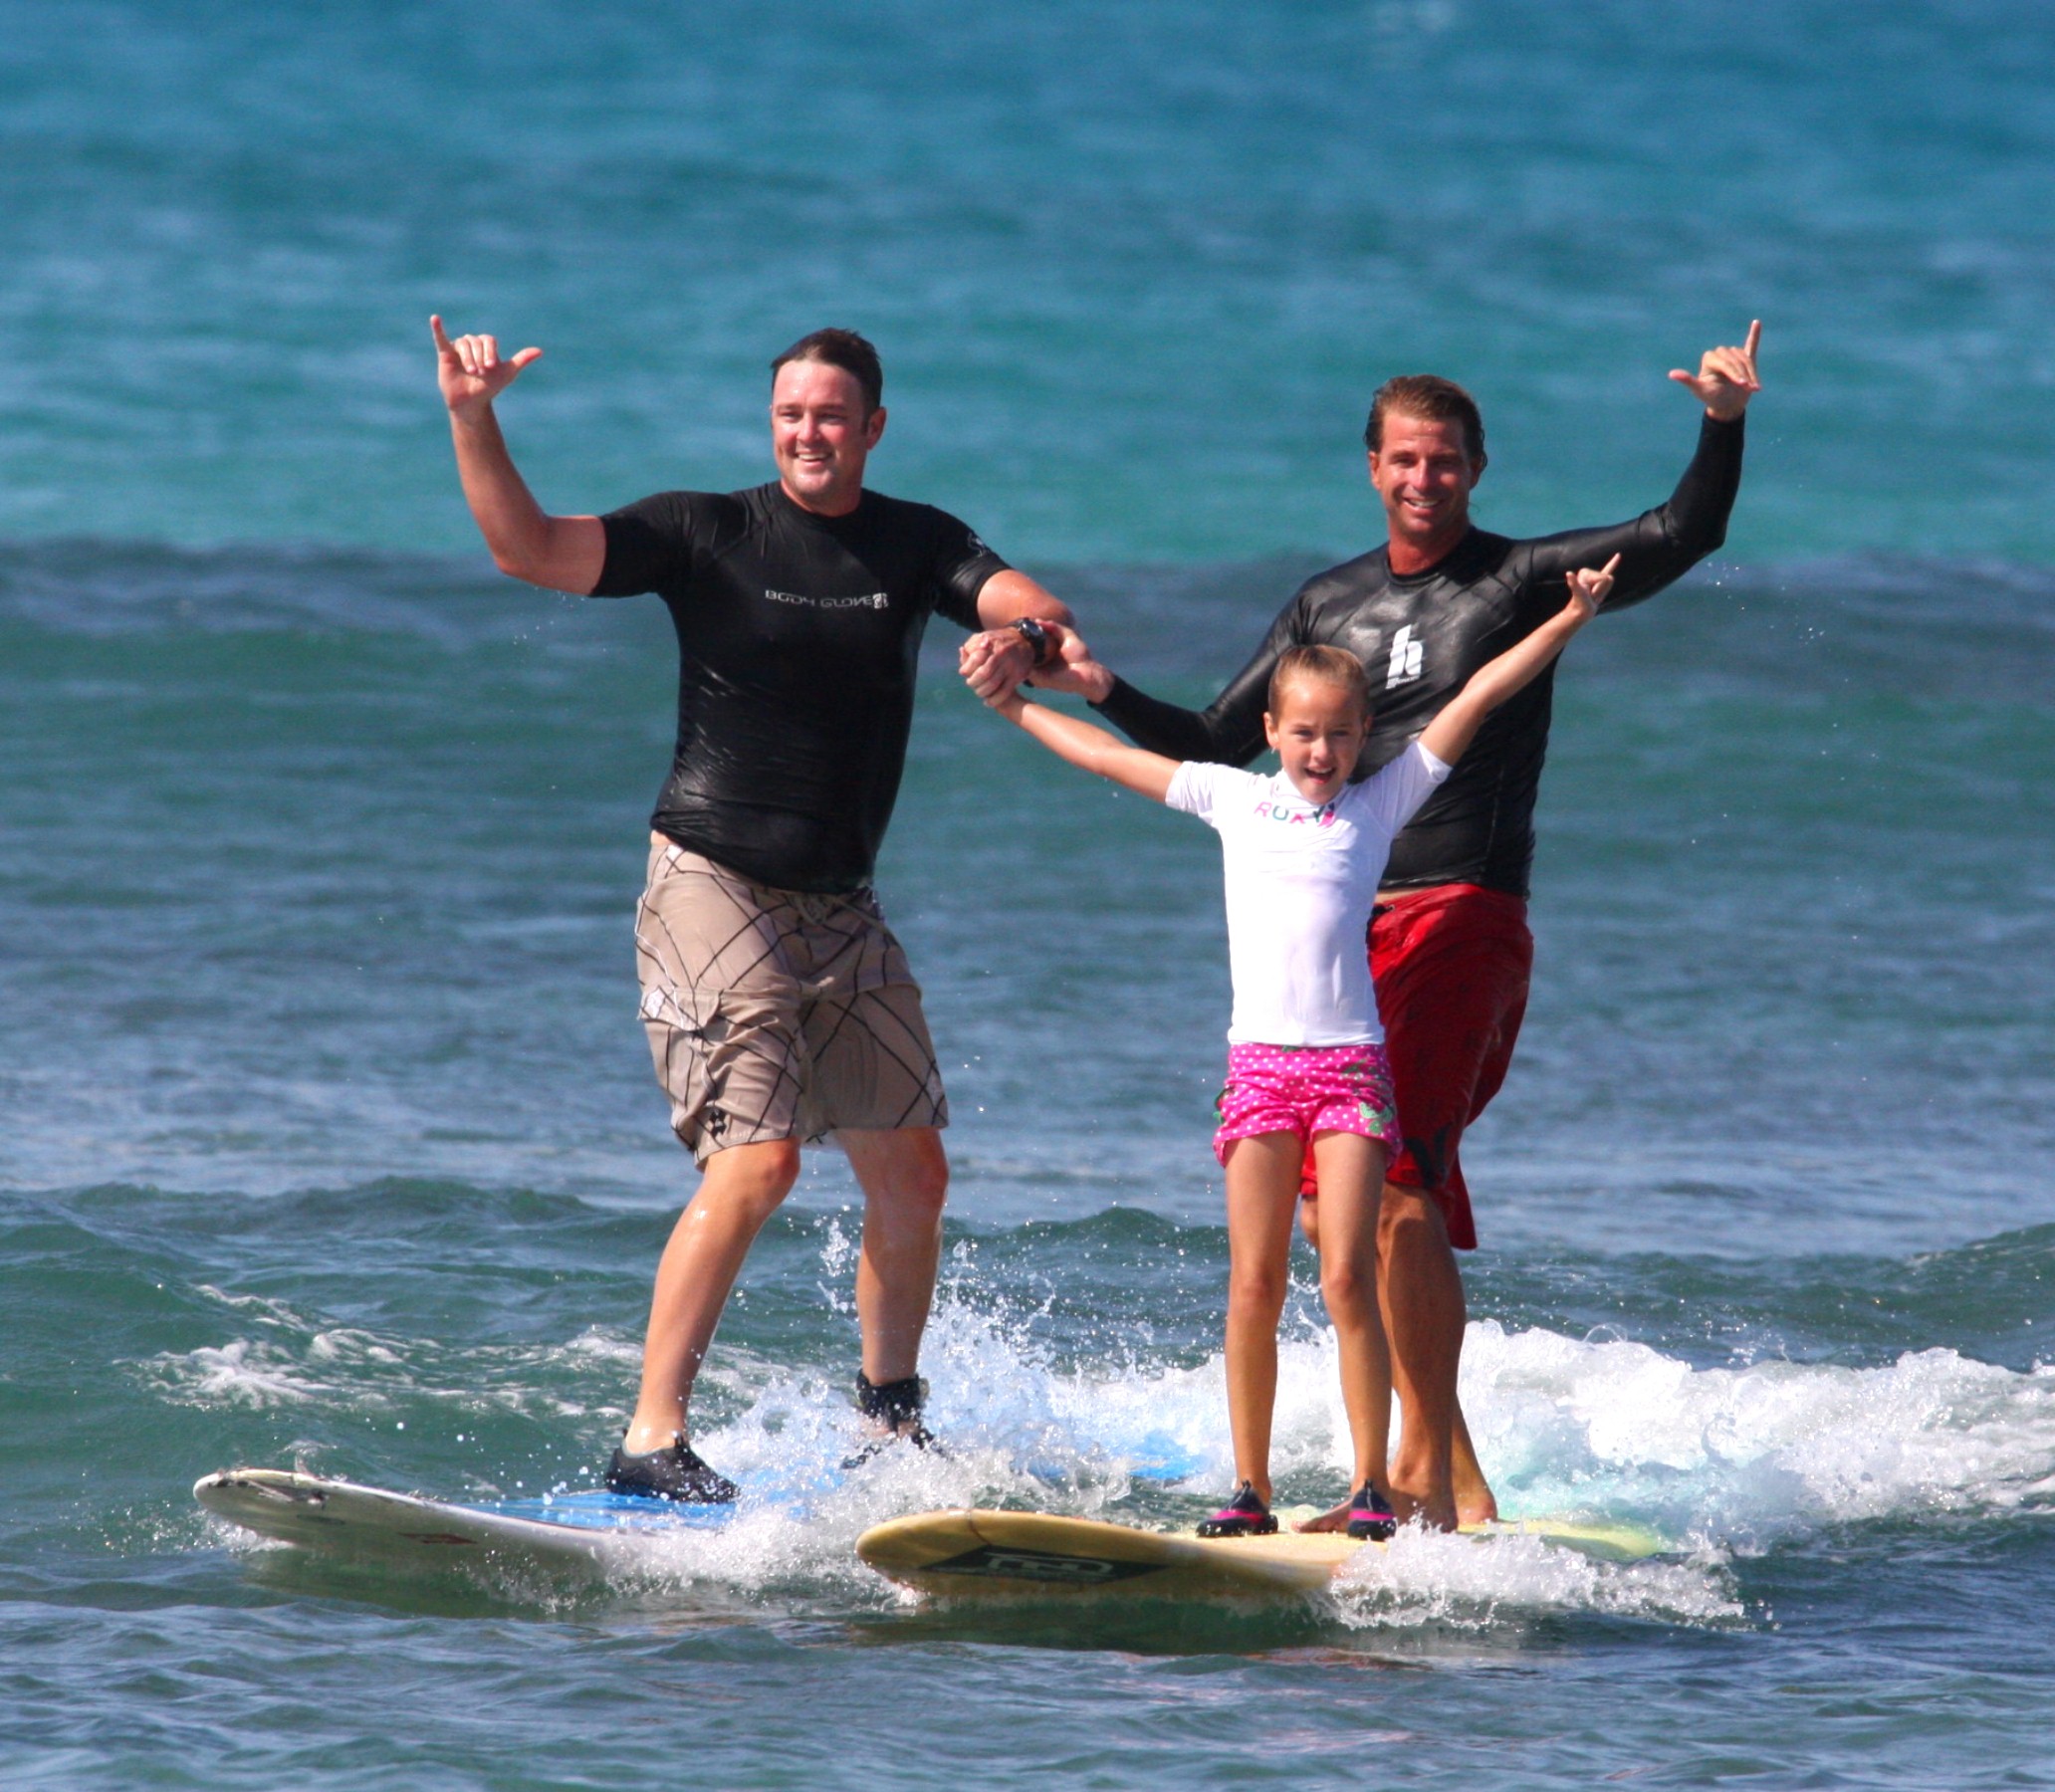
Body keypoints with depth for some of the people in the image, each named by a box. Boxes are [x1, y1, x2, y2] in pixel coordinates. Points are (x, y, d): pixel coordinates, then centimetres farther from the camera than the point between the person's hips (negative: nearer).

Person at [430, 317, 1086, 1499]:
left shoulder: (916, 546, 6)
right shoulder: (708, 533, -5)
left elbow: (1025, 603, -11)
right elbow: (530, 550, -14)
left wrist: (1034, 635, -36)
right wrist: (473, 421, -29)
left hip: (841, 910, 5)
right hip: (713, 885, -5)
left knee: (913, 1176, 8)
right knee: (758, 1160, -19)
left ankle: (891, 1418, 28)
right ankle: (653, 1439, -16)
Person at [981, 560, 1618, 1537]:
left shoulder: (1380, 803, 9)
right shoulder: (1234, 799, 13)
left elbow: (1477, 697, 8)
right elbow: (1110, 755, 23)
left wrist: (1565, 623, 5)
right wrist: (1018, 708, 29)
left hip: (1350, 1063, -2)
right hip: (1260, 1062, 2)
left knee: (1347, 1279, -8)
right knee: (1254, 1284, -2)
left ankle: (1371, 1485, -4)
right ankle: (1250, 1488, 3)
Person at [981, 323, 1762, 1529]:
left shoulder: (1521, 581, 2)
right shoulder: (1330, 604, 17)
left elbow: (1685, 536, -9)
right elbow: (1212, 750, 21)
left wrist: (1726, 428, -25)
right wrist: (1094, 686, 9)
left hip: (1462, 922, -7)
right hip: (1341, 931, 7)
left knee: (1392, 1178, -21)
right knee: (1330, 1200, 3)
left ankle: (1425, 1464, -18)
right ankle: (1455, 1481, 11)